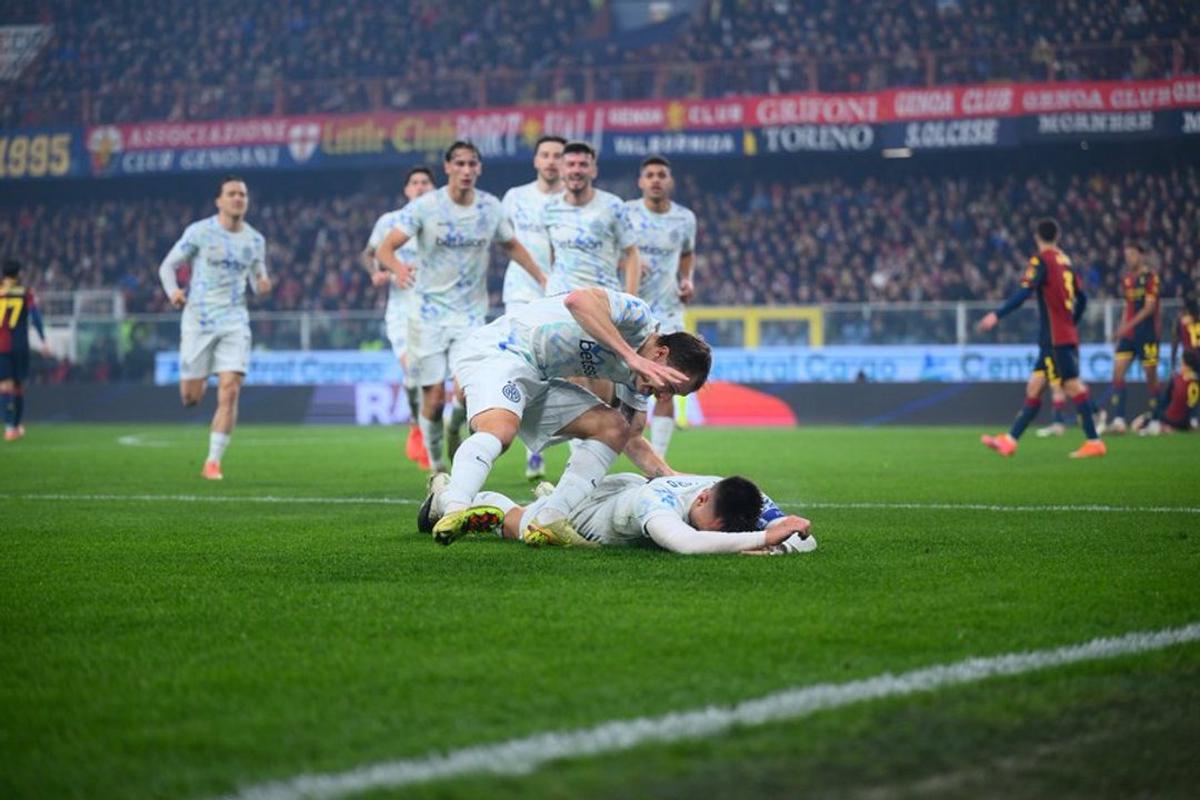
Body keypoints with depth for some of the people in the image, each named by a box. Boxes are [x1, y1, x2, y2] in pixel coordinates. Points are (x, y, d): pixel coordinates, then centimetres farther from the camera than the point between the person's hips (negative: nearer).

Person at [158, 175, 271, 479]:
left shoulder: (255, 240, 6)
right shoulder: (199, 232, -4)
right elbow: (168, 265, 2)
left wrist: (262, 284, -6)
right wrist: (173, 291, -19)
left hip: (234, 322, 2)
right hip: (198, 320, -2)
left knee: (230, 391, -13)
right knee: (191, 397, 2)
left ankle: (213, 461, -7)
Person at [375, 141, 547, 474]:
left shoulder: (491, 207, 3)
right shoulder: (425, 206, -8)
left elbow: (512, 246, 21)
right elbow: (384, 249, -12)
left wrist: (544, 280, 17)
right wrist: (398, 267, -34)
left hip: (471, 312, 2)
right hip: (428, 310, -2)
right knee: (434, 392, -6)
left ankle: (454, 428, 13)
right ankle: (435, 459, 14)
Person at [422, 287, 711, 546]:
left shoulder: (637, 375, 9)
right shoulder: (638, 315, -16)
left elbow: (631, 439, 17)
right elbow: (577, 300, -35)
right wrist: (632, 356, -37)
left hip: (543, 381, 9)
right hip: (499, 352, -9)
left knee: (614, 427, -3)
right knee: (500, 429, -36)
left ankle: (549, 520, -12)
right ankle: (453, 509, -51)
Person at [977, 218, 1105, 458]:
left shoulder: (1041, 260, -8)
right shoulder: (1065, 261, 14)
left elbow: (1024, 292, -22)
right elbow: (1081, 298, 18)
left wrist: (997, 315, -25)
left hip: (1055, 338, -8)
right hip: (1068, 335, 8)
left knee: (1073, 386, -7)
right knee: (1034, 387, 8)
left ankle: (1094, 442, -8)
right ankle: (1010, 441, 9)